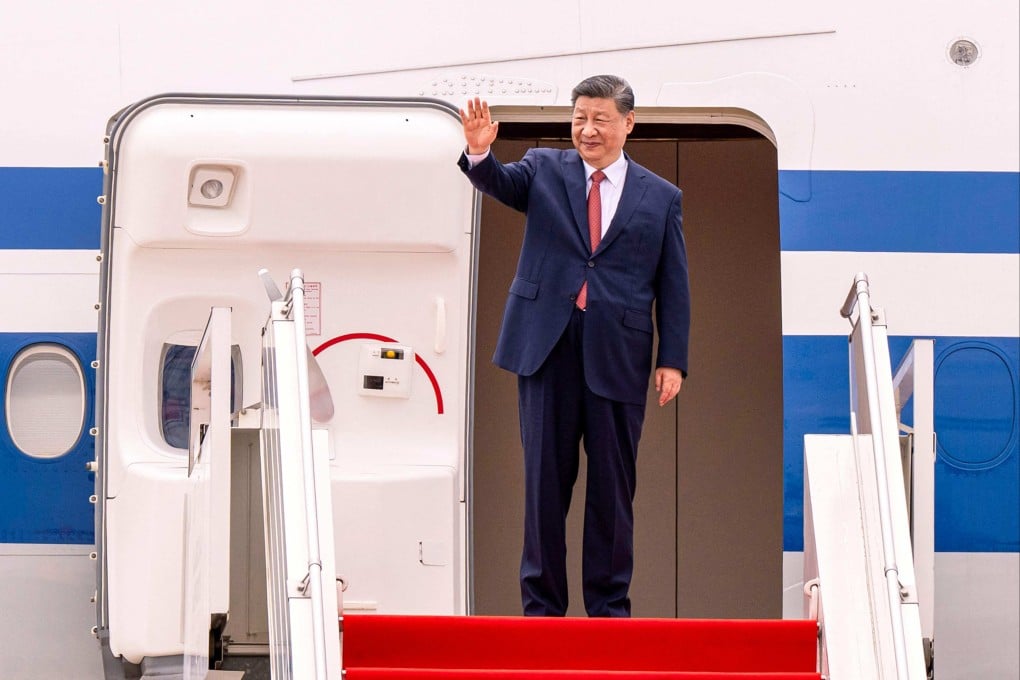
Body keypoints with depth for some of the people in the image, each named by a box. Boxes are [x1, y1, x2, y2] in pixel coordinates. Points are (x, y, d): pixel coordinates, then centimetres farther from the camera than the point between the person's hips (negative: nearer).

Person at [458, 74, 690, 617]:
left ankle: (608, 605, 12)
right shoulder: (545, 170, 9)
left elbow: (674, 287, 7)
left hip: (617, 359, 0)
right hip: (548, 349, 0)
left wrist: (673, 360, 0)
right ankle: (541, 605, 9)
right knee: (545, 482, 3)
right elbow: (500, 184, -10)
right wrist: (479, 153, -33)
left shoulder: (661, 198, 8)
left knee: (613, 489, 4)